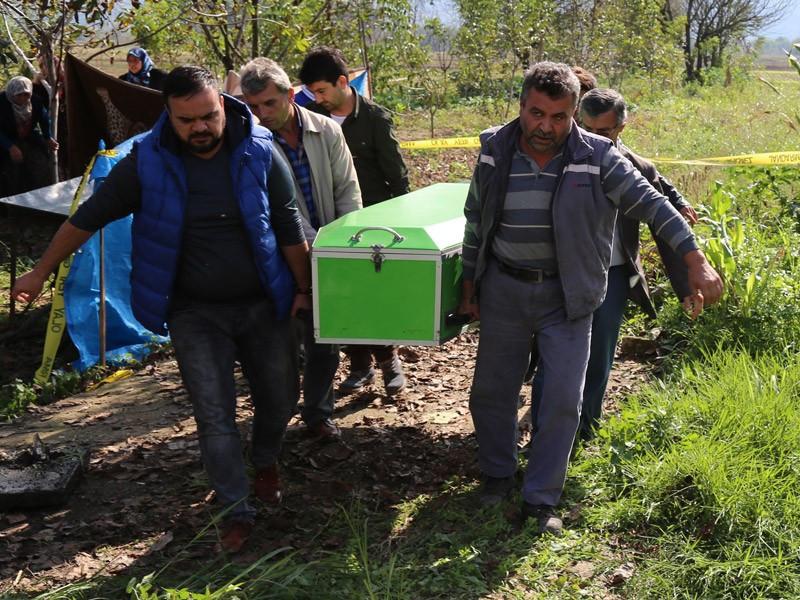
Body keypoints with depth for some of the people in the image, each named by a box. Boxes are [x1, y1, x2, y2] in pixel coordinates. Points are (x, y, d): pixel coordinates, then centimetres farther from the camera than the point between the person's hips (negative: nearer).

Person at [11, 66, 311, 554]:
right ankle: (237, 511, 14)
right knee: (215, 417, -2)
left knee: (281, 398, 11)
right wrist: (41, 273, 4)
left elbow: (289, 226, -2)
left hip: (263, 306, 1)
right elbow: (90, 217, -2)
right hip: (196, 313, -1)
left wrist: (302, 289, 2)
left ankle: (266, 460, 42)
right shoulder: (147, 162, -11)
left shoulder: (259, 152, -11)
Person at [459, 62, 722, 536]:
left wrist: (696, 262, -21)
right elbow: (476, 222, 6)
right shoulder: (495, 151, -5)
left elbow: (652, 204, -12)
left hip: (567, 298, -2)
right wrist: (470, 287, 8)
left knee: (563, 400, -1)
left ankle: (541, 499, 16)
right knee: (491, 389, 11)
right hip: (503, 289, 2)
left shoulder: (597, 157, -12)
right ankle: (498, 474, 35)